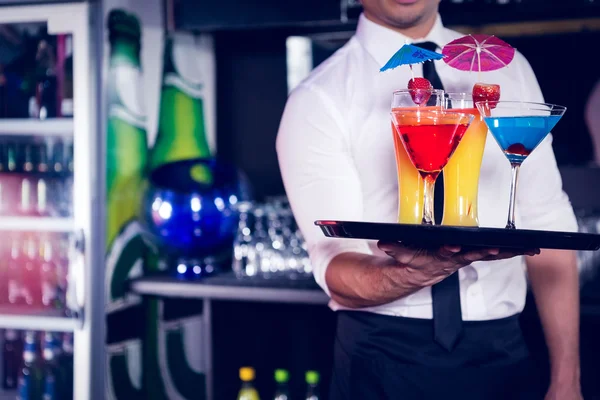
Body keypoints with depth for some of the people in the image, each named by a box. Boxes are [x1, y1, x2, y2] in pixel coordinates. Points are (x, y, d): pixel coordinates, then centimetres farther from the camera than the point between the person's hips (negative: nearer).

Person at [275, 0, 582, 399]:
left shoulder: (507, 69, 5)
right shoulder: (319, 100, -7)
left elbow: (547, 225, 2)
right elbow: (337, 273, -13)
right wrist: (416, 272, -34)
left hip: (504, 353, 4)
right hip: (386, 364, -3)